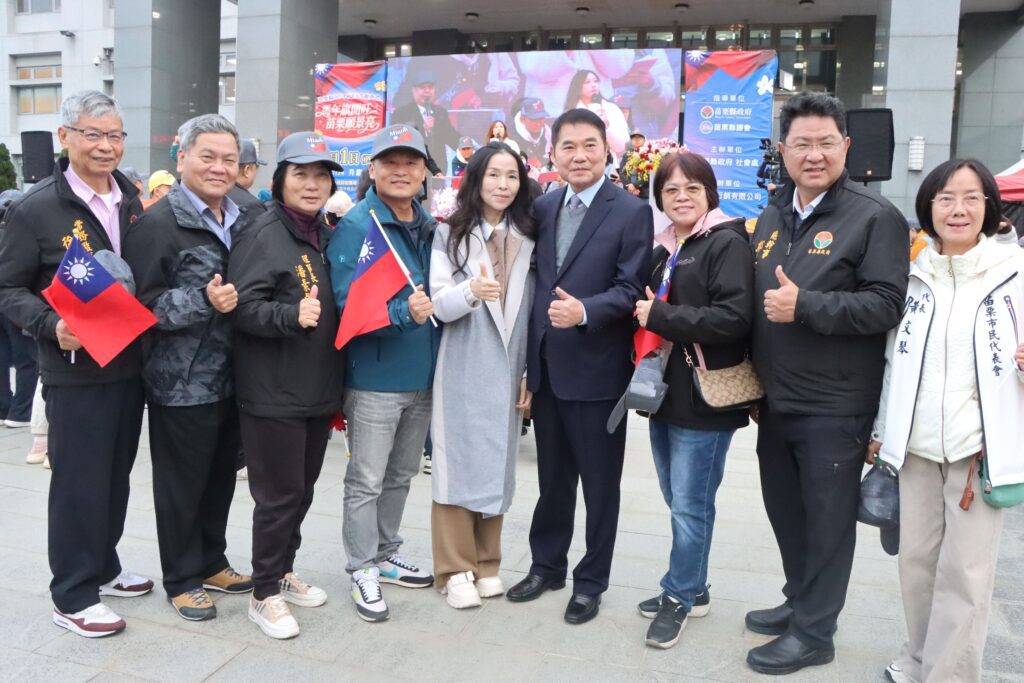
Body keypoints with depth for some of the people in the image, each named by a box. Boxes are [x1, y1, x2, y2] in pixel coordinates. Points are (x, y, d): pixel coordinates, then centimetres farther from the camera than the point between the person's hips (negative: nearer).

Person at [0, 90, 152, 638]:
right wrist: (52, 326, -22)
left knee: (116, 474, 17)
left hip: (130, 364, 6)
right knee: (79, 482, 3)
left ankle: (103, 566, 35)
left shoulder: (134, 202, 8)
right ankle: (73, 596, 17)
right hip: (76, 371, -6)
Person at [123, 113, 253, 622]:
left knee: (221, 477, 18)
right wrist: (204, 301, -26)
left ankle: (211, 562, 35)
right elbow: (145, 304, -15)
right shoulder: (158, 223, -11)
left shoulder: (240, 221, 11)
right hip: (180, 382, -7)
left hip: (229, 378, 7)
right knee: (182, 484, 7)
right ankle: (182, 579, 24)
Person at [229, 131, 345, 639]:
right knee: (279, 494, 2)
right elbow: (243, 306, -19)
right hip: (274, 395, -7)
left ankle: (283, 572, 36)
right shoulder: (265, 234, -12)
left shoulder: (324, 234, 12)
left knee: (302, 489, 18)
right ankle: (265, 594, 19)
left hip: (318, 390, 8)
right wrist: (292, 316, -34)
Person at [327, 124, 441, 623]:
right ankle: (363, 570, 21)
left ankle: (386, 554, 36)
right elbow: (346, 302, -19)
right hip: (374, 378, -6)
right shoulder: (354, 227, -12)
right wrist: (403, 312, -31)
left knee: (401, 476, 19)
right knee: (366, 481, 5)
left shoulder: (430, 227, 8)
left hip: (423, 376, 7)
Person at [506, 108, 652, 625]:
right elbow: (535, 280, 10)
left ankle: (591, 581, 27)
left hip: (596, 371, -5)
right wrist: (528, 356, 7)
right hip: (546, 367, 5)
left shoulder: (632, 212, -7)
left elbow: (631, 289, -13)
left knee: (600, 484, 9)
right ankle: (546, 565, 37)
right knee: (552, 478, 19)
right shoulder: (542, 208, 9)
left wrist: (585, 311, -30)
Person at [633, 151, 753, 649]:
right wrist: (645, 316, 7)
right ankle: (692, 588, 32)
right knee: (677, 499, 16)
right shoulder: (664, 252, 16)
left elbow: (733, 319, -22)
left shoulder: (727, 243, -10)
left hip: (704, 398, -8)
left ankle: (679, 596, 18)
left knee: (689, 504, 1)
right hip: (665, 392, 8)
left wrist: (660, 317, -18)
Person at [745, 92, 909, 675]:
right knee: (785, 512, 18)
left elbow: (886, 305, -17)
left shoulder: (875, 217, -9)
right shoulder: (774, 216, 13)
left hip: (834, 408, -7)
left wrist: (805, 306, -23)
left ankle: (814, 633, 21)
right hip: (776, 402, 7)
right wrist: (755, 380, 13)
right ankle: (799, 601, 38)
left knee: (827, 522, 6)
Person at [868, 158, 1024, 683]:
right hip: (917, 446, 3)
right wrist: (880, 431, 12)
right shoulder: (913, 274, 5)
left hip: (980, 448, -3)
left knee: (964, 573, 3)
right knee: (915, 559, 13)